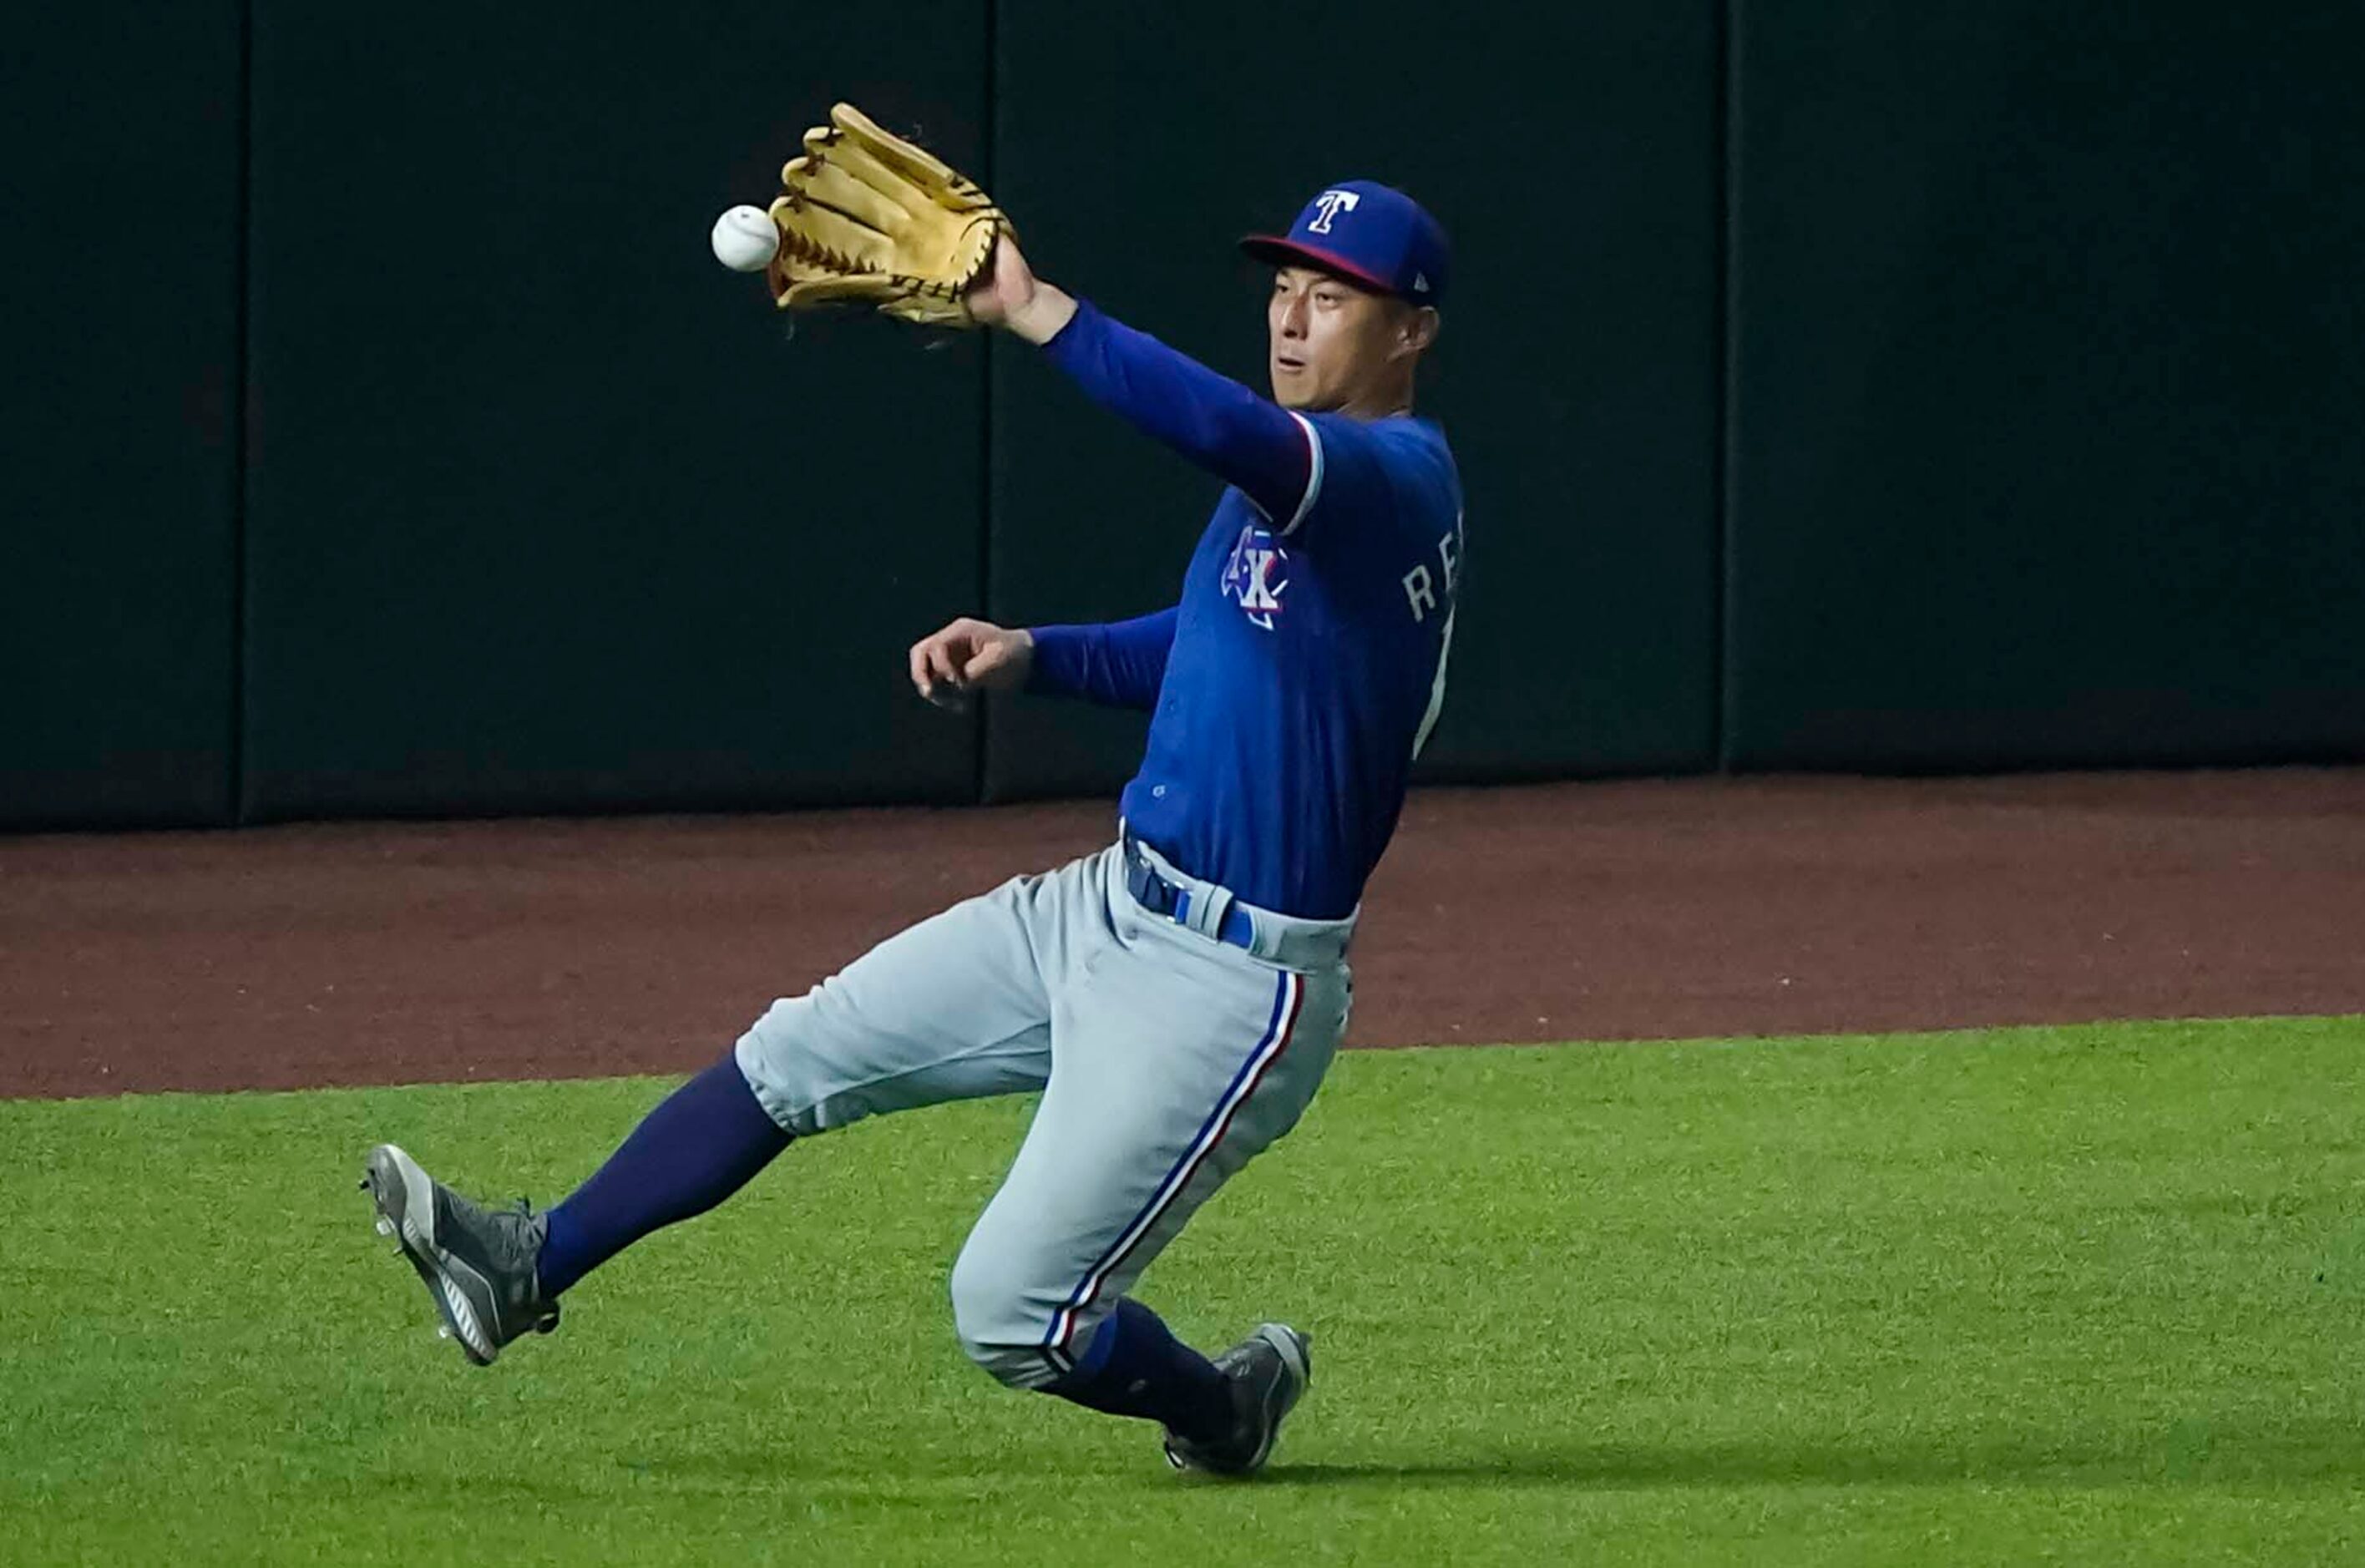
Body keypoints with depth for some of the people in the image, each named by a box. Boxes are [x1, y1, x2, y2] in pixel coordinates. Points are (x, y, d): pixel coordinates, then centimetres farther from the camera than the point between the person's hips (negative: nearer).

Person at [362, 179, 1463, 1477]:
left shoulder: (1400, 474, -18)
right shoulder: (1294, 473, 12)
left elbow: (1233, 433, -39)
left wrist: (1033, 312, -41)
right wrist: (1028, 656, 9)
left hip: (1231, 991, -9)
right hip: (1106, 911, 9)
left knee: (1009, 1311, -8)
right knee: (799, 1053, 11)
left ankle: (1226, 1404, 20)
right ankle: (535, 1267, 21)